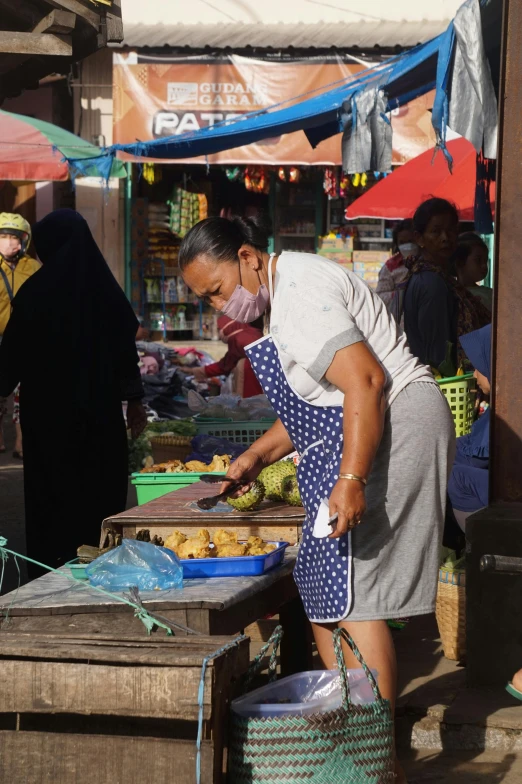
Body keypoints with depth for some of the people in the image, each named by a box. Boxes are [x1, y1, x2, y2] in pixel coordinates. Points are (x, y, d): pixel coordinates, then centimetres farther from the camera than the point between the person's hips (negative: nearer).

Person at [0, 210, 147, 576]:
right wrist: (134, 399, 13)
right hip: (100, 408, 2)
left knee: (51, 491, 6)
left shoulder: (36, 291, -10)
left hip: (48, 409, -2)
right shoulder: (105, 288, -2)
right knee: (101, 488, 10)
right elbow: (127, 345, 3)